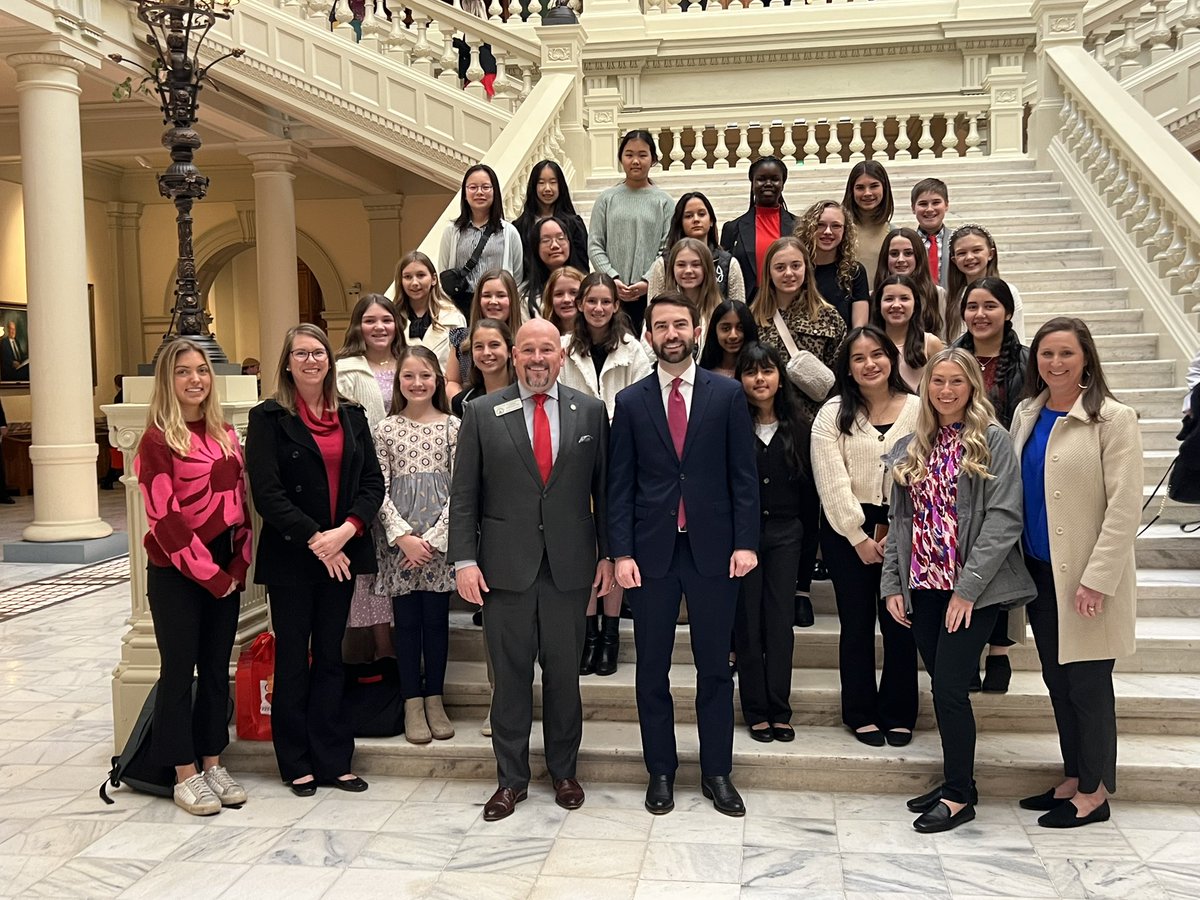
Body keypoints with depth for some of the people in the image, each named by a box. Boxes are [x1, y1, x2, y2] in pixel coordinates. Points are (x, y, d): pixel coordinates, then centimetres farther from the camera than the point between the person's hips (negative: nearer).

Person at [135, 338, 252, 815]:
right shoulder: (157, 441, -9)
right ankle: (185, 776, 12)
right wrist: (210, 575, -14)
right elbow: (164, 518, -14)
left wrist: (237, 566, 0)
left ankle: (212, 764, 22)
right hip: (176, 574, -6)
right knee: (178, 670, 3)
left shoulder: (225, 435, 9)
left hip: (225, 573, 6)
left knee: (217, 669, 11)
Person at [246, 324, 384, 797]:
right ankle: (297, 763, 16)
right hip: (290, 558, -4)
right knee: (293, 659, 6)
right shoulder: (269, 418, -3)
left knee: (330, 657, 10)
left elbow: (372, 481, 4)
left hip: (342, 553, 4)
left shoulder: (351, 416, 9)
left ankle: (332, 759, 18)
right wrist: (314, 539, -16)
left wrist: (347, 530, -12)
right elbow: (267, 492, -11)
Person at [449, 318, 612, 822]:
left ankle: (564, 772, 27)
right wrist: (464, 559, -6)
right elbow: (464, 494, 1)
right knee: (510, 674, 7)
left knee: (564, 672, 10)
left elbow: (603, 488, 6)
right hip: (505, 566, -1)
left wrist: (607, 553, 3)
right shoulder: (482, 413, 2)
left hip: (570, 566, 1)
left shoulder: (590, 412, 5)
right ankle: (511, 778, 21)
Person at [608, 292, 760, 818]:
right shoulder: (631, 402, 5)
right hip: (652, 550, 1)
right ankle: (660, 771, 23)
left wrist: (745, 542, -6)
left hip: (712, 547, -1)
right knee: (652, 668, 9)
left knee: (714, 667, 8)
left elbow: (743, 475, 1)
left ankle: (717, 772, 21)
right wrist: (621, 552, -5)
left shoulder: (727, 394, 3)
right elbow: (620, 484, 2)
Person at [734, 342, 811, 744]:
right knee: (747, 624, 5)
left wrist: (806, 536, 4)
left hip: (785, 533, 2)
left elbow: (808, 485, 8)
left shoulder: (798, 428, 6)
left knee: (781, 623, 5)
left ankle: (779, 711, 13)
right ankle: (756, 711, 14)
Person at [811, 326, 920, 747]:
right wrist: (860, 537, -10)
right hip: (847, 530, -1)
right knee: (857, 624, 5)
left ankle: (898, 714, 19)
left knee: (900, 623, 5)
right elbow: (832, 480, -6)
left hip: (904, 531, 1)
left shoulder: (917, 409, 2)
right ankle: (861, 713, 17)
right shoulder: (834, 413, 0)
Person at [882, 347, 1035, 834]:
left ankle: (959, 795, 8)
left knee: (949, 686, -6)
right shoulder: (909, 448, 12)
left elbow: (1003, 518, -12)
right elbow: (898, 520, 14)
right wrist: (892, 584, 7)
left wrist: (968, 588, -16)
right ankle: (956, 780, 24)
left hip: (972, 589, -5)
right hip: (923, 585, 5)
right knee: (944, 686, 10)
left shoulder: (993, 442, -4)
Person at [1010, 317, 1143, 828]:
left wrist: (1097, 579, -19)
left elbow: (1124, 506, -15)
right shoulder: (1027, 414, 8)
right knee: (1057, 680, 14)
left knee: (1087, 683, 3)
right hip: (1040, 570, 6)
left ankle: (1094, 793, 16)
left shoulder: (1113, 419, -11)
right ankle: (1073, 778, 27)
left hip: (1086, 576, -6)